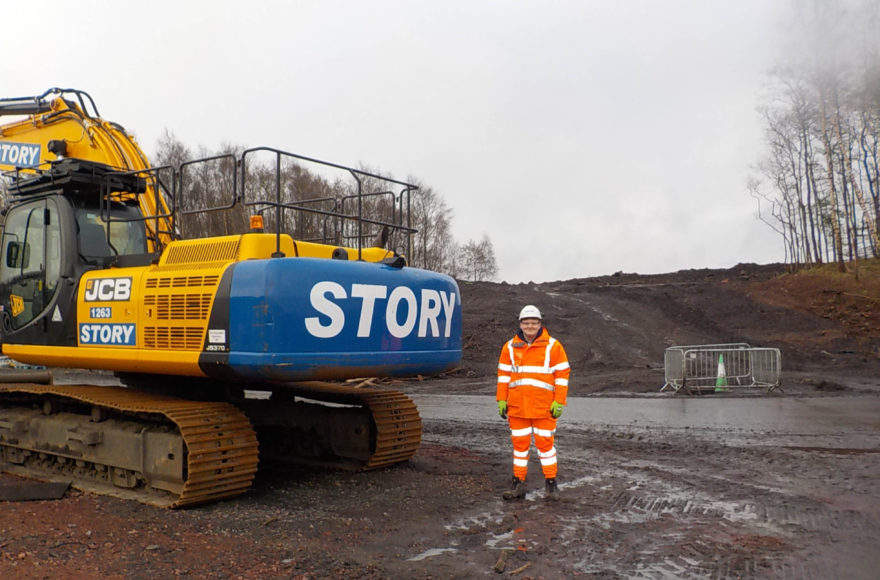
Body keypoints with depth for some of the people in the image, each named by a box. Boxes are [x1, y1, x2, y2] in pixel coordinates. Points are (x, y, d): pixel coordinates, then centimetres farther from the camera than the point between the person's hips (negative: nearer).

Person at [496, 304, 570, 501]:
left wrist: (559, 402, -6)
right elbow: (503, 374, 10)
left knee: (545, 443, 3)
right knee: (519, 443, 9)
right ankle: (518, 483, 18)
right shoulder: (510, 347, 7)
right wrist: (501, 400, 5)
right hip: (517, 407, 3)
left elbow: (562, 374, -1)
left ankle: (551, 482, 17)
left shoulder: (553, 346, -2)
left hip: (544, 407, -3)